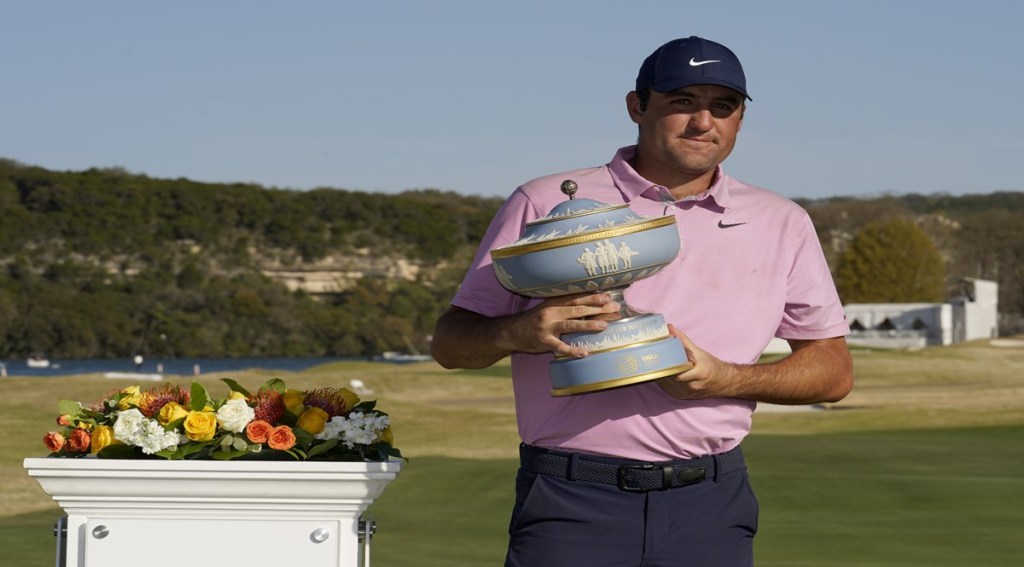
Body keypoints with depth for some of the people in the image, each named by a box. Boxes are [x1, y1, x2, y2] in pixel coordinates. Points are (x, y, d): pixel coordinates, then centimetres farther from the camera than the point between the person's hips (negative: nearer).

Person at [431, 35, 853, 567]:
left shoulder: (781, 224, 12)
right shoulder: (545, 204, 5)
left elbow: (834, 369, 12)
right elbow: (450, 342, 6)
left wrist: (725, 379, -7)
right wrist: (519, 331, -18)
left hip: (709, 506, 2)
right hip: (570, 503, -2)